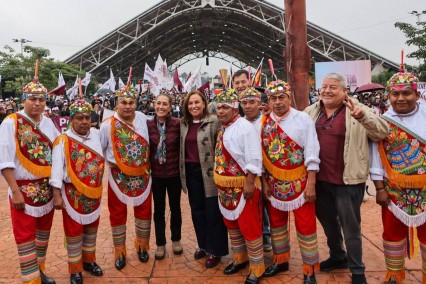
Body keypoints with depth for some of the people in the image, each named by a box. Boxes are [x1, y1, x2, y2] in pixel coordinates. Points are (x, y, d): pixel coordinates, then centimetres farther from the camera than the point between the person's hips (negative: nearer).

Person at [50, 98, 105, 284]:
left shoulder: (96, 134, 2)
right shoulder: (63, 141, -13)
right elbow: (57, 168, -17)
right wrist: (57, 195, -22)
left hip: (94, 192, 5)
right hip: (73, 194, -4)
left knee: (91, 228, 18)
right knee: (74, 231, 8)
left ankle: (89, 260, 38)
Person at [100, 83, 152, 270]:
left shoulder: (143, 119, -4)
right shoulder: (108, 125, -11)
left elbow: (150, 141, 10)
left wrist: (148, 163, 8)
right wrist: (108, 163, -2)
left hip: (143, 175, 2)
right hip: (119, 176, -2)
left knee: (144, 210, 14)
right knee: (118, 213, 10)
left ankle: (141, 245, 36)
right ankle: (119, 251, 29)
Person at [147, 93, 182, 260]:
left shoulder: (178, 124, -10)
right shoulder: (148, 125, -6)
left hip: (174, 173, 0)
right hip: (156, 174, 1)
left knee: (175, 207, 16)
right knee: (159, 209, 12)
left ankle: (176, 240, 36)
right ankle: (160, 244, 29)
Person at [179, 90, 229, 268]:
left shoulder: (214, 122, -10)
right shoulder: (183, 123, 8)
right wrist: (182, 170, 12)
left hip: (209, 172, -6)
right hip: (191, 171, 6)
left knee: (212, 211, 4)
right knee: (197, 210, 16)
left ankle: (215, 250, 19)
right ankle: (203, 244, 33)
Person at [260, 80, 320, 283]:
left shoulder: (303, 119, -8)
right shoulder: (263, 123, 2)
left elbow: (311, 154, -11)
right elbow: (261, 154, 5)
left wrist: (311, 184, -14)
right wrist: (264, 182, 2)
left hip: (299, 182, -4)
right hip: (274, 183, 4)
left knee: (305, 225, 5)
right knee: (276, 222, 16)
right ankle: (281, 260, 37)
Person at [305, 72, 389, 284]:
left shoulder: (358, 111, -7)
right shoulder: (311, 112, 6)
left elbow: (382, 132, -17)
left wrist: (363, 116, -34)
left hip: (347, 181, -5)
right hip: (320, 179, 5)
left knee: (350, 227, 8)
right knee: (328, 222, 22)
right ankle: (337, 257, 45)